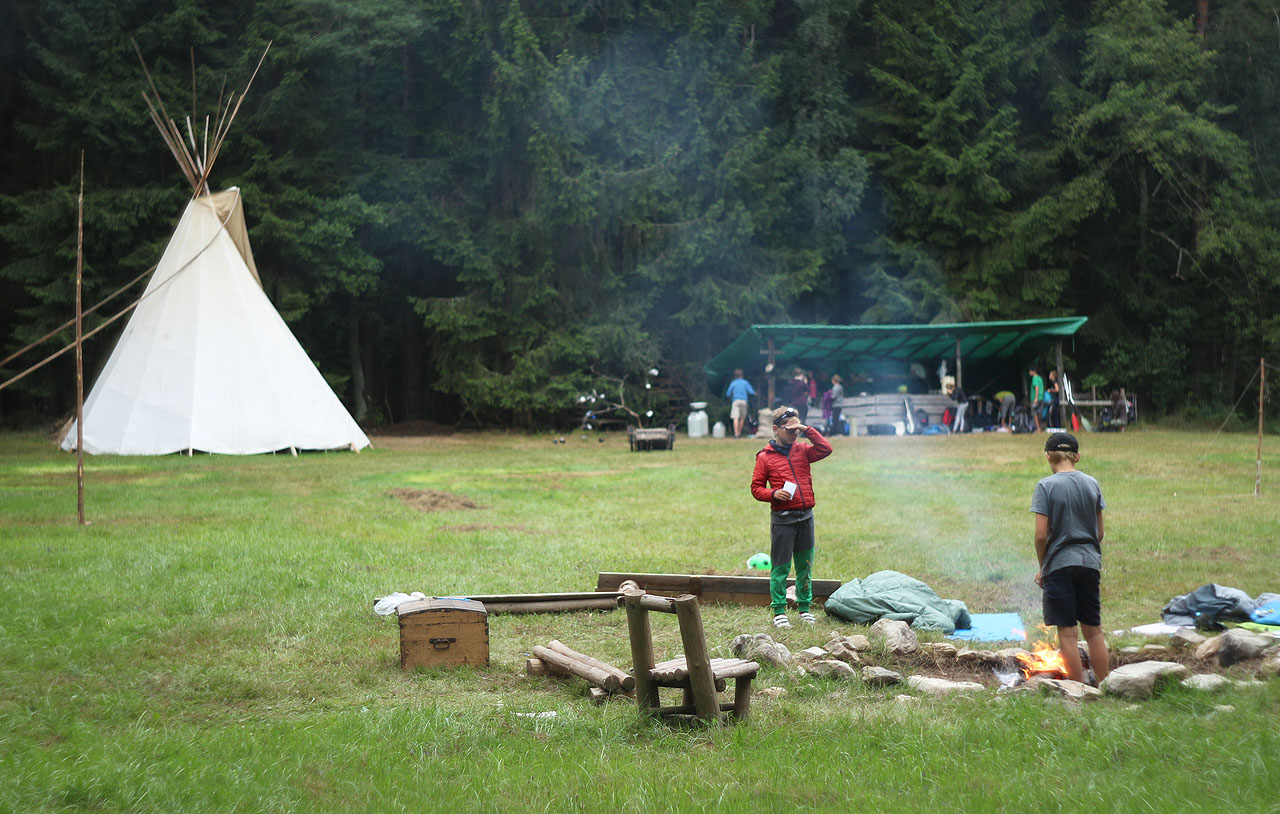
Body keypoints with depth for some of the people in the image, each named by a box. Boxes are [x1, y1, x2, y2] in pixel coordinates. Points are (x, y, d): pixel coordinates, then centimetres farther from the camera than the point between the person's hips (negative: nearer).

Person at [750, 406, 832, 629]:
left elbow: (825, 450, -1)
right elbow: (756, 488, 1)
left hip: (805, 516, 4)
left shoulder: (802, 450, 11)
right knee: (780, 566, -2)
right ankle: (779, 611, 4)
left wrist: (807, 431, -4)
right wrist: (773, 494, -17)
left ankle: (804, 607, 20)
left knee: (805, 565, 9)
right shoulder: (765, 457, 0)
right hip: (782, 518, -4)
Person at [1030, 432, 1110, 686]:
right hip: (1090, 563, 5)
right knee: (1094, 630, 12)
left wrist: (1042, 567, 1)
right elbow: (1099, 532, 10)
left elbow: (1041, 534, -12)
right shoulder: (1092, 484, 6)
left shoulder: (1046, 486, -9)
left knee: (1068, 633, 0)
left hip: (1059, 563, -5)